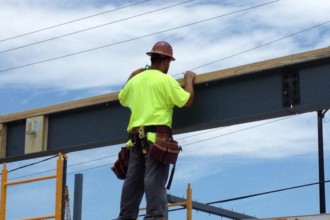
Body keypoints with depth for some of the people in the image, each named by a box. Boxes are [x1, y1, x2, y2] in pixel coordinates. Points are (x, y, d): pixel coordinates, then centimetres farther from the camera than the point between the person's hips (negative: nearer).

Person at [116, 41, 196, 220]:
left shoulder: (136, 80, 15)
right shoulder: (166, 80, -4)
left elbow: (122, 99, 33)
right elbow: (187, 101, -4)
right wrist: (189, 80, 12)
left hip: (136, 136, 6)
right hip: (157, 135, -6)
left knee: (133, 179, 7)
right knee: (155, 178, -14)